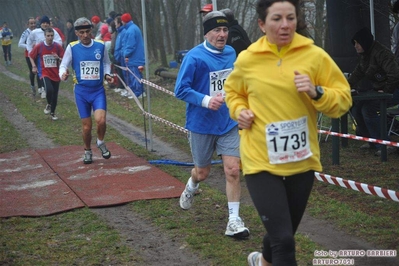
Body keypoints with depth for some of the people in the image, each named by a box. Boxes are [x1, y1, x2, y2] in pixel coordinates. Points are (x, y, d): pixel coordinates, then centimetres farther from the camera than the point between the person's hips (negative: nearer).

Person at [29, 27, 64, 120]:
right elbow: (31, 56, 11)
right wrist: (34, 66, 0)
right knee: (49, 90, -26)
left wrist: (58, 58, -19)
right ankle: (48, 105, 6)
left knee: (55, 95, 8)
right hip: (45, 73, -2)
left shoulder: (58, 46, -5)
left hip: (56, 74, 2)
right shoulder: (39, 46, -5)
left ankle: (52, 113, 30)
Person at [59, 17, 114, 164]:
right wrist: (63, 75, -22)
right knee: (86, 126, 4)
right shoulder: (72, 47, -6)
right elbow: (63, 66, 0)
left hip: (98, 90, 0)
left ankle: (101, 143, 12)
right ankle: (87, 151, 30)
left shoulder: (100, 45, -2)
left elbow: (106, 62, 15)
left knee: (101, 120, -19)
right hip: (81, 91, 0)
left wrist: (106, 74, -3)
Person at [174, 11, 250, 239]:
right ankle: (191, 188, 49)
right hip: (202, 125, -3)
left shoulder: (231, 53, 3)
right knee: (203, 172, 13)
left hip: (228, 123, 3)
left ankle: (234, 220, 2)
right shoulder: (195, 57, -15)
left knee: (233, 170, -7)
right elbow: (181, 90, -15)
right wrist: (206, 100, -26)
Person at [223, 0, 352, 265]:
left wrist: (317, 93, -21)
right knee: (283, 240, -13)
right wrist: (239, 110, -2)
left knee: (284, 233, 21)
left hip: (301, 162, 2)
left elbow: (343, 99, -2)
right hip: (261, 161, -2)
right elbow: (233, 92, 18)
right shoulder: (246, 59, -3)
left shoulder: (315, 56, -5)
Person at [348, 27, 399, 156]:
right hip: (379, 89, 10)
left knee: (368, 109, -23)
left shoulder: (381, 53, -24)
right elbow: (357, 73, 12)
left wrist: (386, 91, -21)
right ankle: (372, 141, 14)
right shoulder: (364, 55, 7)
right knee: (356, 107, 1)